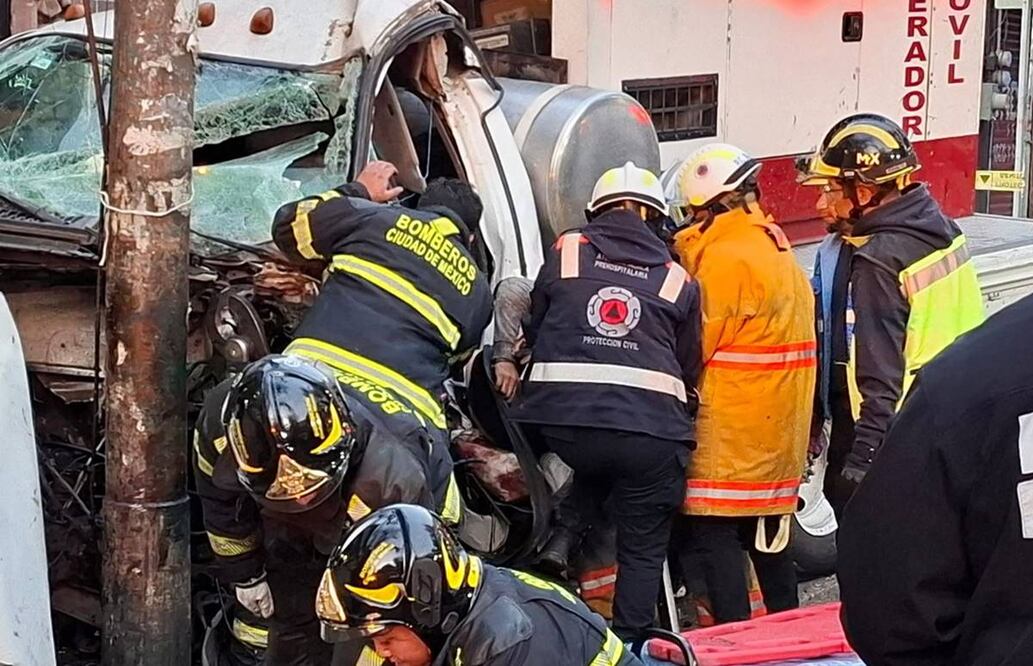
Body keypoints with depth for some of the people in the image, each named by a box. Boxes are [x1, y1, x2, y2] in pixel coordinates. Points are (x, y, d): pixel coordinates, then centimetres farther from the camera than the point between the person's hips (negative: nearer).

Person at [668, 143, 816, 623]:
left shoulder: (725, 258, -16)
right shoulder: (779, 251, 14)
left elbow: (698, 345, -15)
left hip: (729, 436, -9)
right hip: (779, 433, 9)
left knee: (714, 536, -4)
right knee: (769, 535, 18)